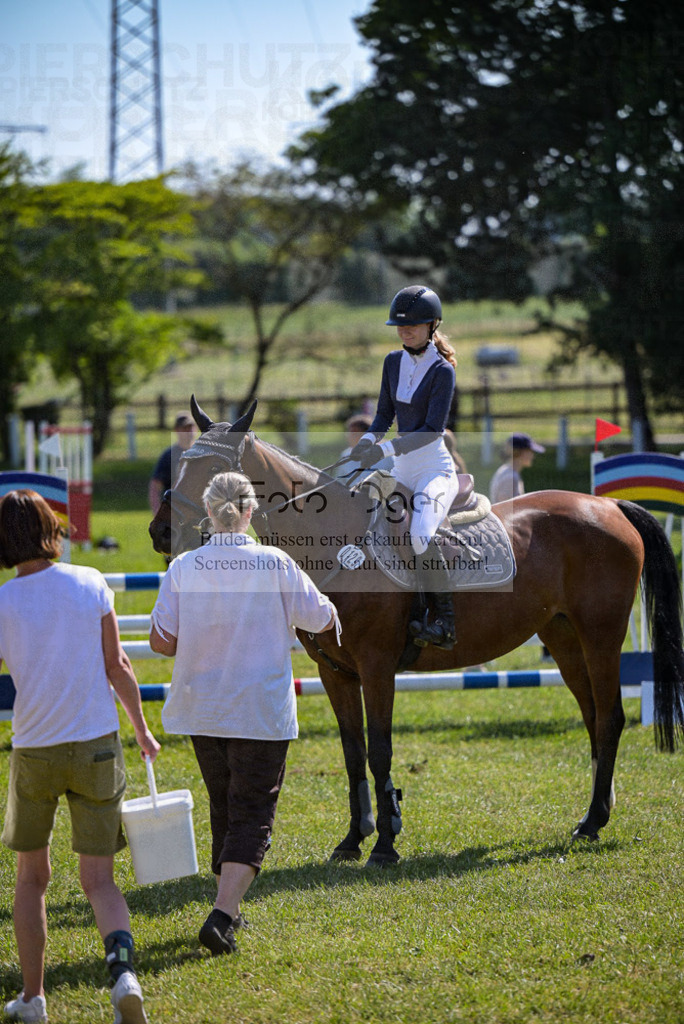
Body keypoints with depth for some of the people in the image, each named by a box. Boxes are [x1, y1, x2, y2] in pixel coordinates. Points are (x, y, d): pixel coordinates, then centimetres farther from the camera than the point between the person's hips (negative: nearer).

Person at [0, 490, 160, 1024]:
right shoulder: (91, 584, -5)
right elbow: (117, 667, 0)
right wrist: (142, 729, 13)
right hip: (97, 745, 1)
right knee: (98, 880, 4)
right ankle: (122, 966, -23)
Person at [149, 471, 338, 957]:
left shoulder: (184, 568, -7)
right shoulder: (277, 565, -10)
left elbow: (160, 640, -7)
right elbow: (323, 619, -1)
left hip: (202, 710, 3)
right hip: (263, 712, -3)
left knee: (224, 809, 20)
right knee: (252, 817, 0)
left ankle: (228, 908, 31)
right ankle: (222, 915, -16)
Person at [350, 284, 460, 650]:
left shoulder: (442, 371, -12)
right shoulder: (394, 362, 8)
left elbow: (433, 429, -19)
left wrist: (386, 448, -27)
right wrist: (369, 439, -7)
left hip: (435, 469, -8)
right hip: (402, 469, 8)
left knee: (420, 534, -31)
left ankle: (444, 620, -22)